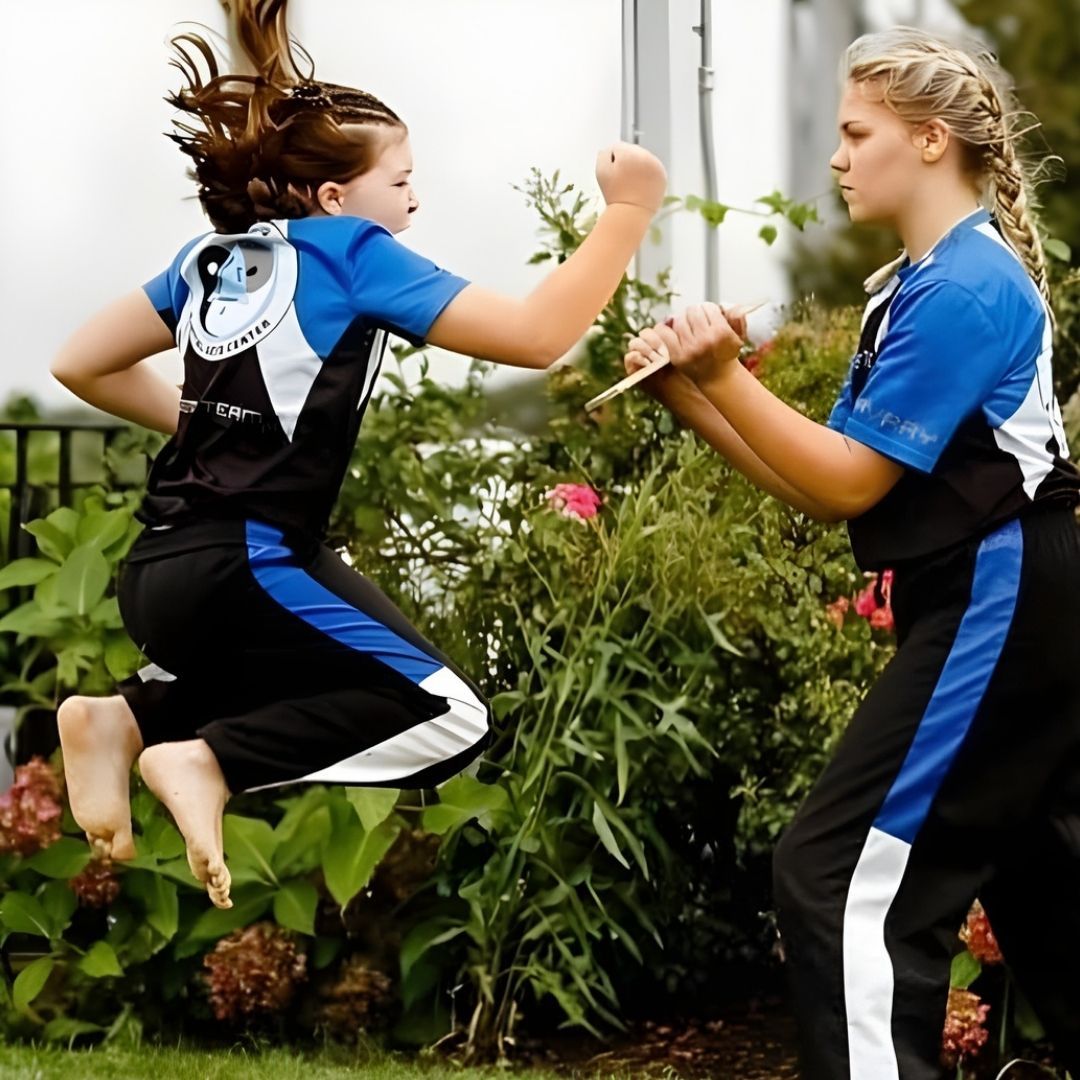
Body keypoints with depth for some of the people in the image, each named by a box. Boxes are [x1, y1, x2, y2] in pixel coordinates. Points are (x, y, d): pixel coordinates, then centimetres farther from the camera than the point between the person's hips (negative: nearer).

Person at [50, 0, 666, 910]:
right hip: (243, 570, -8)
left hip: (162, 573, 8)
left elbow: (81, 364, 22)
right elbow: (536, 334, -10)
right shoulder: (351, 252, -5)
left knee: (293, 681, 34)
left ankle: (126, 717, 9)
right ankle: (207, 760, -14)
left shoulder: (212, 255, 15)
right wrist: (629, 211, -3)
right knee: (449, 721, -3)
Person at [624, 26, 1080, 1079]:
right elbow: (816, 485, 12)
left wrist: (723, 376, -16)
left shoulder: (966, 289, -15)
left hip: (995, 615, -11)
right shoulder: (916, 284, 16)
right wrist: (689, 392, 2)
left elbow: (849, 483, -17)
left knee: (838, 880, -12)